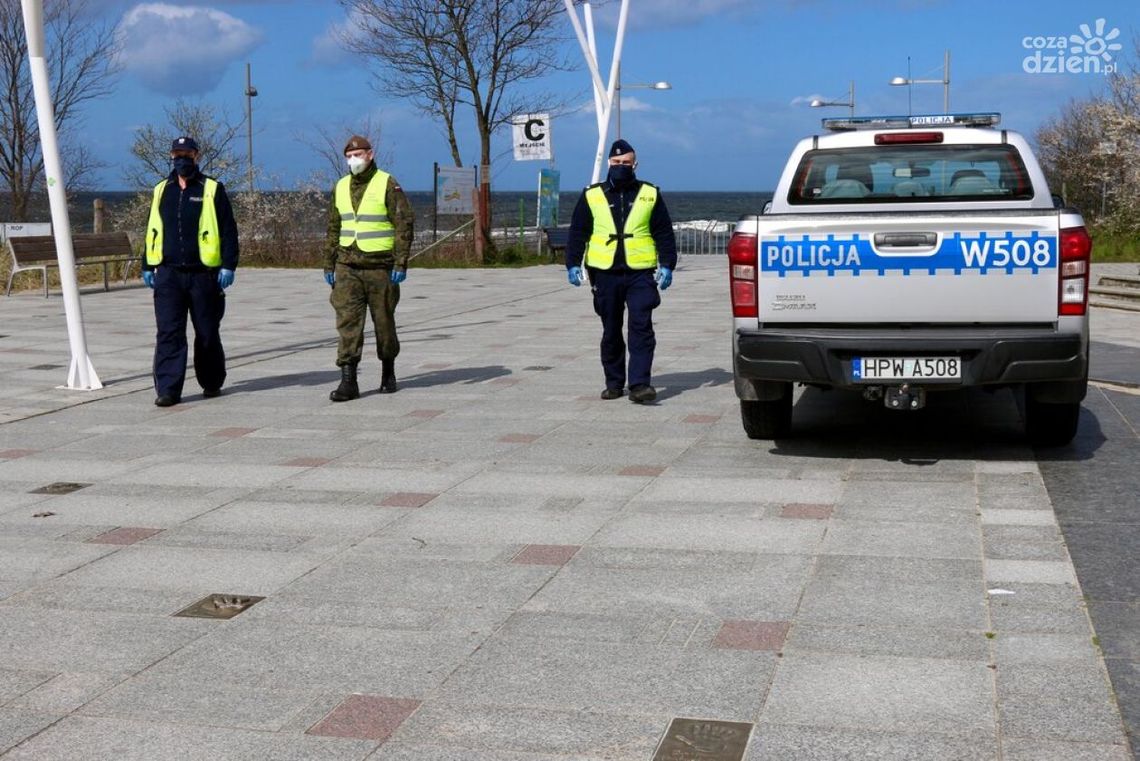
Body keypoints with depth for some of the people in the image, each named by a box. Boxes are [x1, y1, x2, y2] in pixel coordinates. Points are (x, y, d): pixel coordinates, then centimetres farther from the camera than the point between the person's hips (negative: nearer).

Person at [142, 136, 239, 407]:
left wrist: (228, 265, -8)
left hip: (204, 274, -3)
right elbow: (152, 231, 20)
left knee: (207, 334, 8)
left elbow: (228, 230, -1)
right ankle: (168, 389, -4)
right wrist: (148, 266, 16)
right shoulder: (161, 191, 14)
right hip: (168, 274, 3)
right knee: (168, 333, -4)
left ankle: (212, 383, 24)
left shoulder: (212, 190, 2)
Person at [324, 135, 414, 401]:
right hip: (347, 267, 4)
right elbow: (334, 229, 17)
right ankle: (348, 381, -7)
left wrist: (400, 263, -14)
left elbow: (404, 225, -8)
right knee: (347, 322, -6)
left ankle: (388, 373, 26)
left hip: (380, 266, -4)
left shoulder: (387, 185, -5)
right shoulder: (341, 187, 11)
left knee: (384, 321, 7)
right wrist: (329, 266, 14)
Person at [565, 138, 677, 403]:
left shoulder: (650, 195, 8)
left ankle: (639, 384, -11)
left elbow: (664, 234, 8)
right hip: (605, 273, 2)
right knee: (611, 331, 9)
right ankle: (614, 383, 20)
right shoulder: (592, 196, 9)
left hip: (640, 274, -1)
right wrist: (573, 264, 0)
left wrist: (667, 265, -1)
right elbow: (577, 233, 10)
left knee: (641, 327, -10)